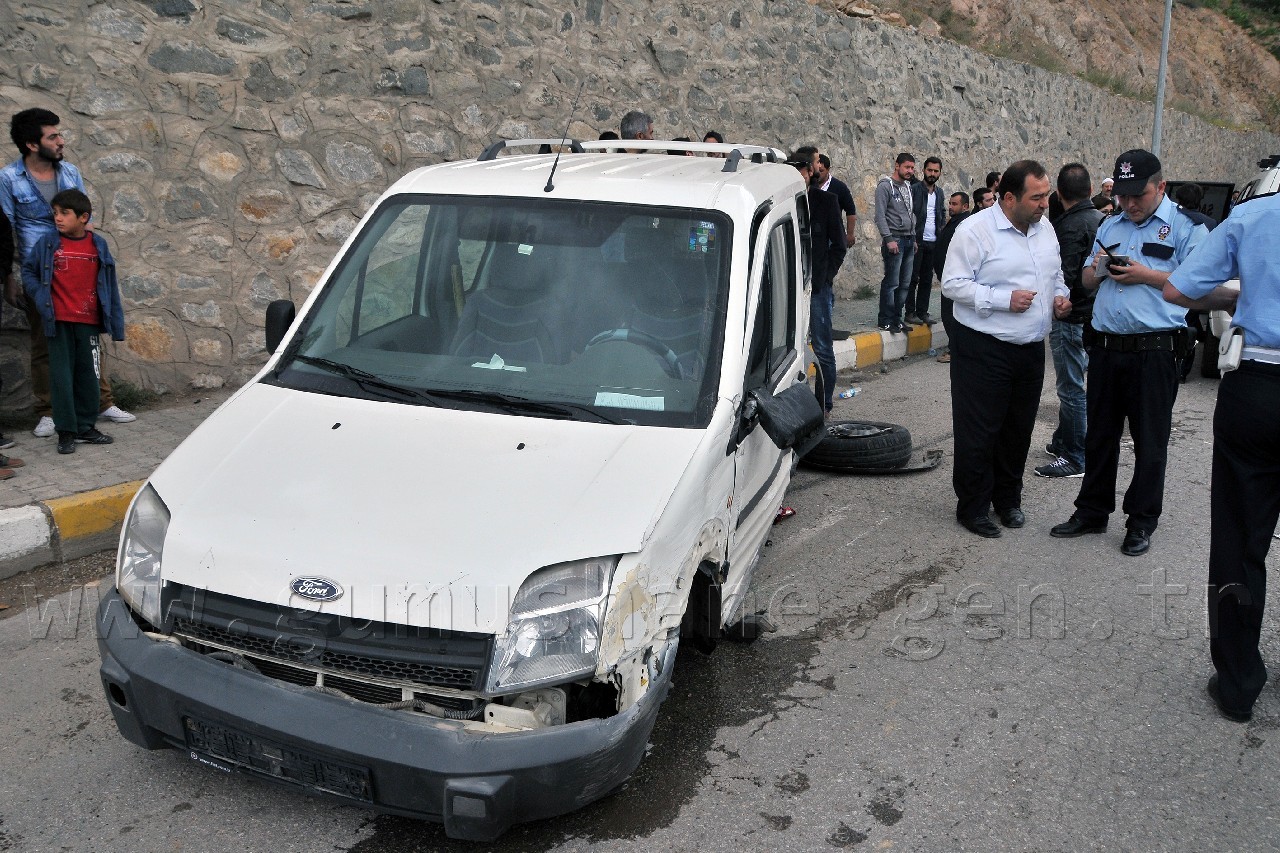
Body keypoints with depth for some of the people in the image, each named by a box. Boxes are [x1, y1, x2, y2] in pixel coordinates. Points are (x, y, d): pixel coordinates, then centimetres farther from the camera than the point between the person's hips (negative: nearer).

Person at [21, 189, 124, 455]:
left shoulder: (98, 245, 3)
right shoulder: (47, 243, 0)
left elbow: (109, 286, 4)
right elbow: (28, 270, 10)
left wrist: (116, 323, 2)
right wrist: (40, 297, -7)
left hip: (88, 322, 1)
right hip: (59, 321, -1)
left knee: (88, 375, 8)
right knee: (62, 376, 2)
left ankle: (85, 427, 19)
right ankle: (66, 431, 8)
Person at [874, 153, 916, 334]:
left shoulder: (908, 187, 17)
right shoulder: (885, 186, -6)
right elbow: (880, 216, -12)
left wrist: (914, 238, 16)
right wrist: (889, 239, -18)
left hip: (909, 240, 8)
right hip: (894, 239, -8)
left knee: (905, 283, 7)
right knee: (891, 282, -7)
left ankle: (897, 318, 13)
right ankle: (885, 320, 0)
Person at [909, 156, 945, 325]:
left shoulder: (939, 192, 14)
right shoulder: (914, 189, -5)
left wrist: (941, 232, 8)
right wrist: (912, 238, -14)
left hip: (933, 242, 6)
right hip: (917, 241, -6)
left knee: (927, 279, 8)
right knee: (913, 278, -2)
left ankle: (922, 312, 13)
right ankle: (910, 313, 3)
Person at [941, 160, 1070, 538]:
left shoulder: (1045, 229, 11)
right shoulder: (976, 230, -12)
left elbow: (1055, 276, 24)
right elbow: (953, 284, -16)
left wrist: (1060, 297, 3)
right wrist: (1004, 299, -22)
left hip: (1031, 350, 7)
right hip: (983, 350, -7)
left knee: (1018, 430, 15)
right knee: (978, 433, 0)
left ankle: (1007, 499, 31)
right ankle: (972, 507, 13)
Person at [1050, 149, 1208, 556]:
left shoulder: (1185, 225, -4)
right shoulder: (1110, 225, 15)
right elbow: (1086, 280, 20)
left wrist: (1147, 275, -17)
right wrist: (1098, 270, -1)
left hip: (1155, 351, -6)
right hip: (1106, 349, 6)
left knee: (1150, 442, 5)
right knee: (1099, 435, 14)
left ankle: (1142, 522, 17)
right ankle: (1092, 511, 26)